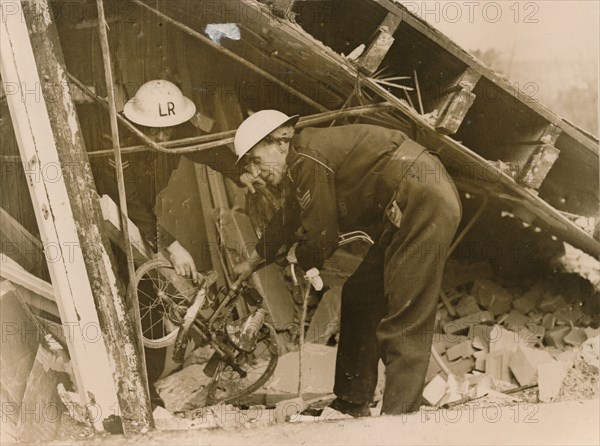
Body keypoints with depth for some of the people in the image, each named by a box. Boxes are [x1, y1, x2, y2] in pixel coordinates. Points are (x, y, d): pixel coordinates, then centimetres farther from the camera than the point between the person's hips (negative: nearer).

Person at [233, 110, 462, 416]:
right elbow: (288, 219, 35)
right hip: (406, 209, 11)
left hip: (424, 204, -11)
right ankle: (352, 405, 23)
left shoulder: (307, 159, -14)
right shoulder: (304, 163, 18)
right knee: (359, 296, 14)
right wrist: (253, 260, 50)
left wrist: (297, 256, 12)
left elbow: (321, 242, -12)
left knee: (404, 322, -12)